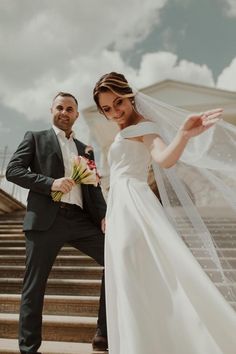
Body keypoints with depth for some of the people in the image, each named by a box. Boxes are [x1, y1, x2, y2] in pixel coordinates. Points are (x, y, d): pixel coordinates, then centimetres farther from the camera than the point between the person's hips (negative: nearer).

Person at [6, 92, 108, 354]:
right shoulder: (35, 138, 12)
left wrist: (103, 215, -1)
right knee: (34, 285, 0)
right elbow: (12, 170, 0)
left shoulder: (85, 149, 23)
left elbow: (93, 187, 18)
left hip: (81, 219, 4)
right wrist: (50, 182, -15)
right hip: (45, 220, -4)